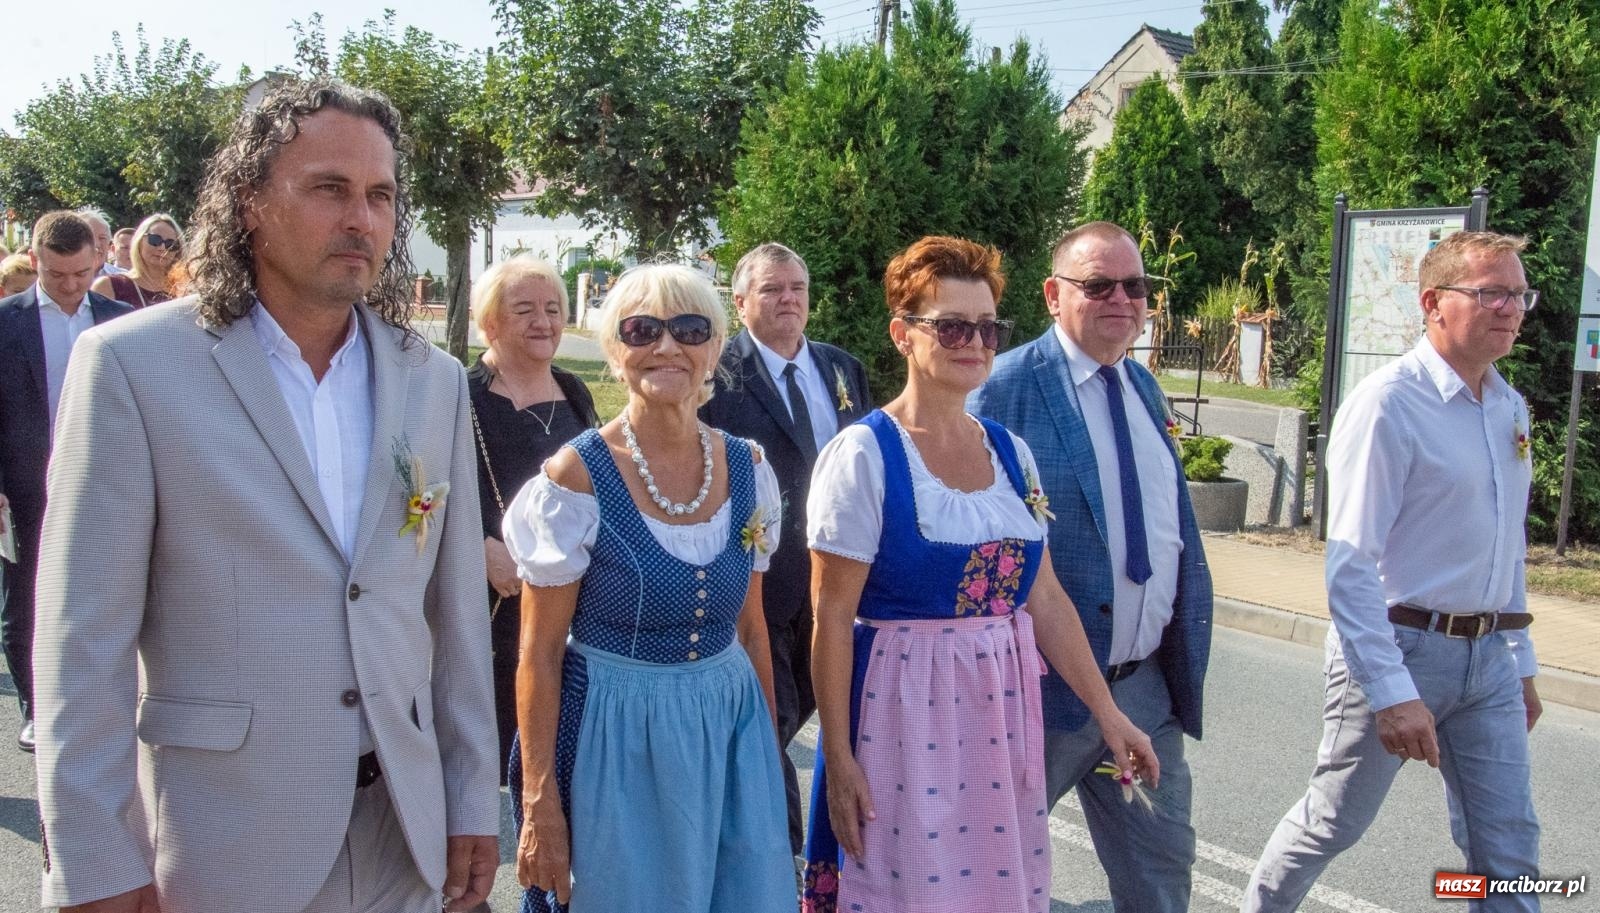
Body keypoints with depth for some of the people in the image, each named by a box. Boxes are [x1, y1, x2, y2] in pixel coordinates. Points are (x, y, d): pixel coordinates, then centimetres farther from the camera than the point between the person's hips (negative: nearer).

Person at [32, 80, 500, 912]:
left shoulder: (434, 381, 3)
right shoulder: (133, 364, -9)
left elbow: (457, 611, 6)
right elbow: (85, 638, -9)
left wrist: (472, 803, 7)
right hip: (220, 844, -3)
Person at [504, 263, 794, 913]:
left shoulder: (747, 469, 0)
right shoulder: (575, 476, -13)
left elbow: (750, 626, 10)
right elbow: (539, 654, -9)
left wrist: (768, 747, 13)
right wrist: (540, 804, -9)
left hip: (731, 732, 4)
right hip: (618, 739, -4)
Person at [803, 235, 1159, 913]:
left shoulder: (1010, 451, 6)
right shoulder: (863, 455, -12)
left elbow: (1044, 596, 9)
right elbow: (832, 618, -12)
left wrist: (1107, 712, 8)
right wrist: (837, 759, -13)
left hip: (1005, 709, 6)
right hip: (905, 716, -5)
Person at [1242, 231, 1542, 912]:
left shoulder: (1510, 408, 10)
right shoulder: (1389, 403, -17)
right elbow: (1350, 566, -20)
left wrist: (1519, 661, 19)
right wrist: (1392, 693, -23)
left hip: (1489, 656, 7)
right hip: (1400, 647, -7)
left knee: (1509, 851, 11)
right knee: (1333, 824, 8)